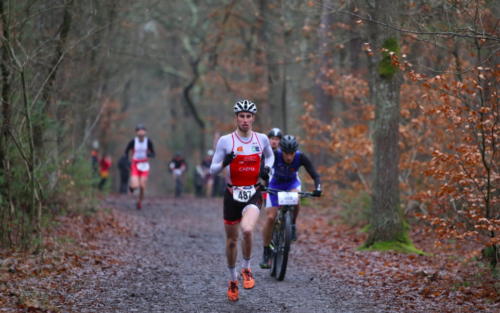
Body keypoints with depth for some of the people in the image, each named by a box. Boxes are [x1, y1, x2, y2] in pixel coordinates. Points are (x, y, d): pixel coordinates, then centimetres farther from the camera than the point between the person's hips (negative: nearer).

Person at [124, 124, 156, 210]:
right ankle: (132, 185, 22)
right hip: (135, 165, -1)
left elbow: (153, 154, -3)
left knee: (142, 187, -1)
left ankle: (140, 202, 23)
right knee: (135, 186, -17)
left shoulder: (148, 142, -7)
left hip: (144, 165, 1)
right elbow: (126, 151, 5)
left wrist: (149, 154, -25)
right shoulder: (133, 142, -10)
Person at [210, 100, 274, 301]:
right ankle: (233, 279, 32)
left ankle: (246, 269, -3)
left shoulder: (261, 139, 0)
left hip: (253, 194, 0)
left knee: (247, 230, -28)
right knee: (232, 240, 9)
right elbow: (213, 170, -4)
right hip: (232, 194, 0)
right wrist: (224, 163, -25)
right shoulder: (225, 141, -6)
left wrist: (267, 168, 1)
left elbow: (270, 156, 22)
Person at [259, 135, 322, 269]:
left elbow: (315, 175, -29)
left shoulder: (301, 157, -27)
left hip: (292, 183, 1)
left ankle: (292, 225, -9)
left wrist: (317, 189, -48)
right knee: (270, 218, -13)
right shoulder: (274, 155, -30)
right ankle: (266, 253, 1)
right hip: (275, 184, 0)